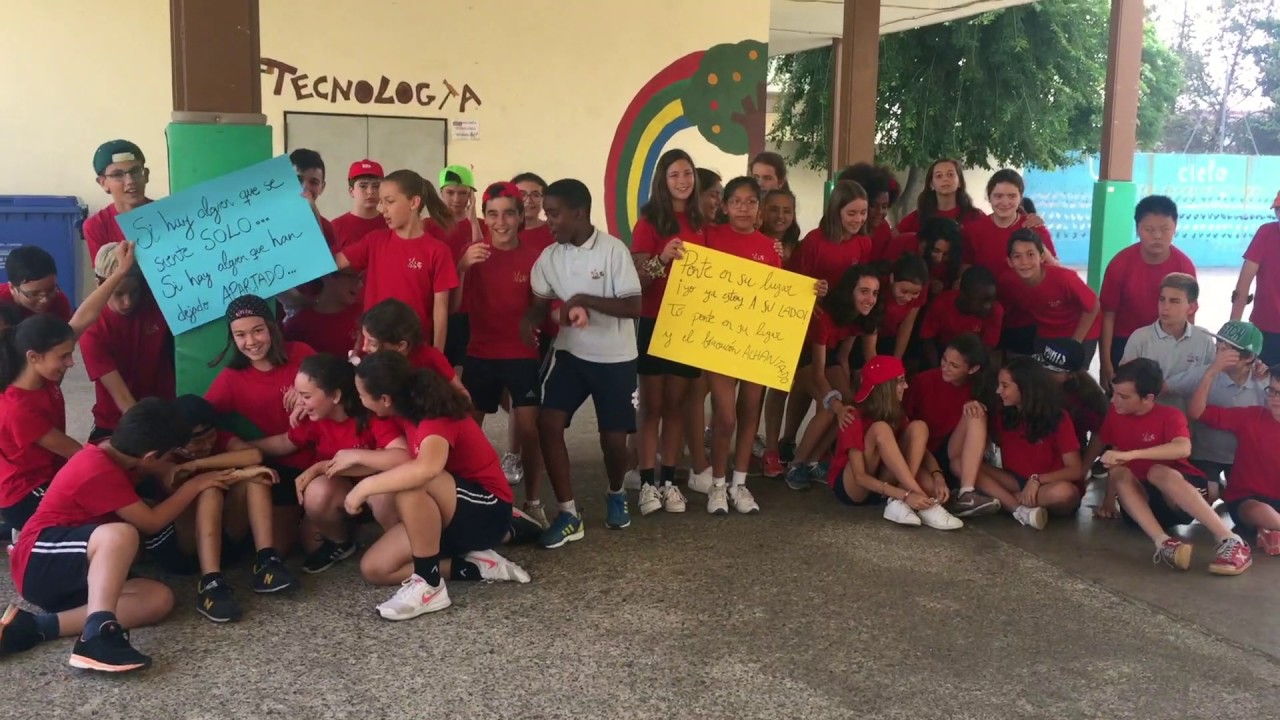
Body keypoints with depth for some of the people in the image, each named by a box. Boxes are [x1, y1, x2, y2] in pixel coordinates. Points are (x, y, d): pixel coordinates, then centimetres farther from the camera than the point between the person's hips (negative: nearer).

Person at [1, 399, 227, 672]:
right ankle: (98, 635, -50)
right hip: (39, 563, -9)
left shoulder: (110, 456, 6)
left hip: (72, 573, 9)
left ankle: (35, 627, -19)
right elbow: (151, 521, -13)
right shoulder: (98, 471, -21)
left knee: (160, 599, -14)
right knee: (121, 534, -36)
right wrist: (195, 485, -4)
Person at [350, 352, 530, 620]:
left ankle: (429, 585, -23)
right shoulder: (410, 408, -1)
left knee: (411, 485, -35)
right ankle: (476, 567, -2)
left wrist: (365, 487, -37)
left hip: (487, 510, -9)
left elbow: (426, 468, -48)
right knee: (374, 568, -3)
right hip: (448, 511, 9)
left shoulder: (436, 417, -26)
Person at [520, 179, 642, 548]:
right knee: (548, 423, -12)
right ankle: (568, 514, -2)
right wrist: (529, 320, -18)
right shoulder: (549, 257, -3)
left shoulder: (613, 250, -17)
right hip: (570, 353, 4)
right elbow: (540, 303, 5)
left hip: (615, 357, -3)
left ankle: (616, 494, 36)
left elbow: (633, 307, -18)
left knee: (613, 437, 2)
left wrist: (584, 300, -26)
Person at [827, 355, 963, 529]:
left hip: (883, 483, 6)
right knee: (881, 429, -31)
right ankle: (913, 502, -34)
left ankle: (898, 502, -28)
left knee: (918, 427, -17)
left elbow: (922, 450, -4)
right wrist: (905, 495, -36)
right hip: (851, 488, -6)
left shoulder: (897, 415, 1)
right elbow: (860, 476, -26)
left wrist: (938, 477, -26)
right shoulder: (856, 419, -20)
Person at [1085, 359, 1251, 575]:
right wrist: (1109, 497, 4)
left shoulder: (1170, 415, -12)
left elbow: (1183, 449, -33)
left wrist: (1130, 454, -40)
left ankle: (1231, 541, -44)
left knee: (1158, 471, -37)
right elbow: (1116, 460, 13)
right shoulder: (1115, 414, 4)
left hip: (1183, 488, -4)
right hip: (1143, 497, 5)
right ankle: (1163, 543, -49)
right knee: (1121, 474, -27)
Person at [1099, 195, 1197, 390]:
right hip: (1124, 345, -1)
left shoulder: (1184, 265, -12)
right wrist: (1106, 363, -11)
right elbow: (1108, 315, -10)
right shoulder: (1120, 263, -16)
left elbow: (1188, 316, -2)